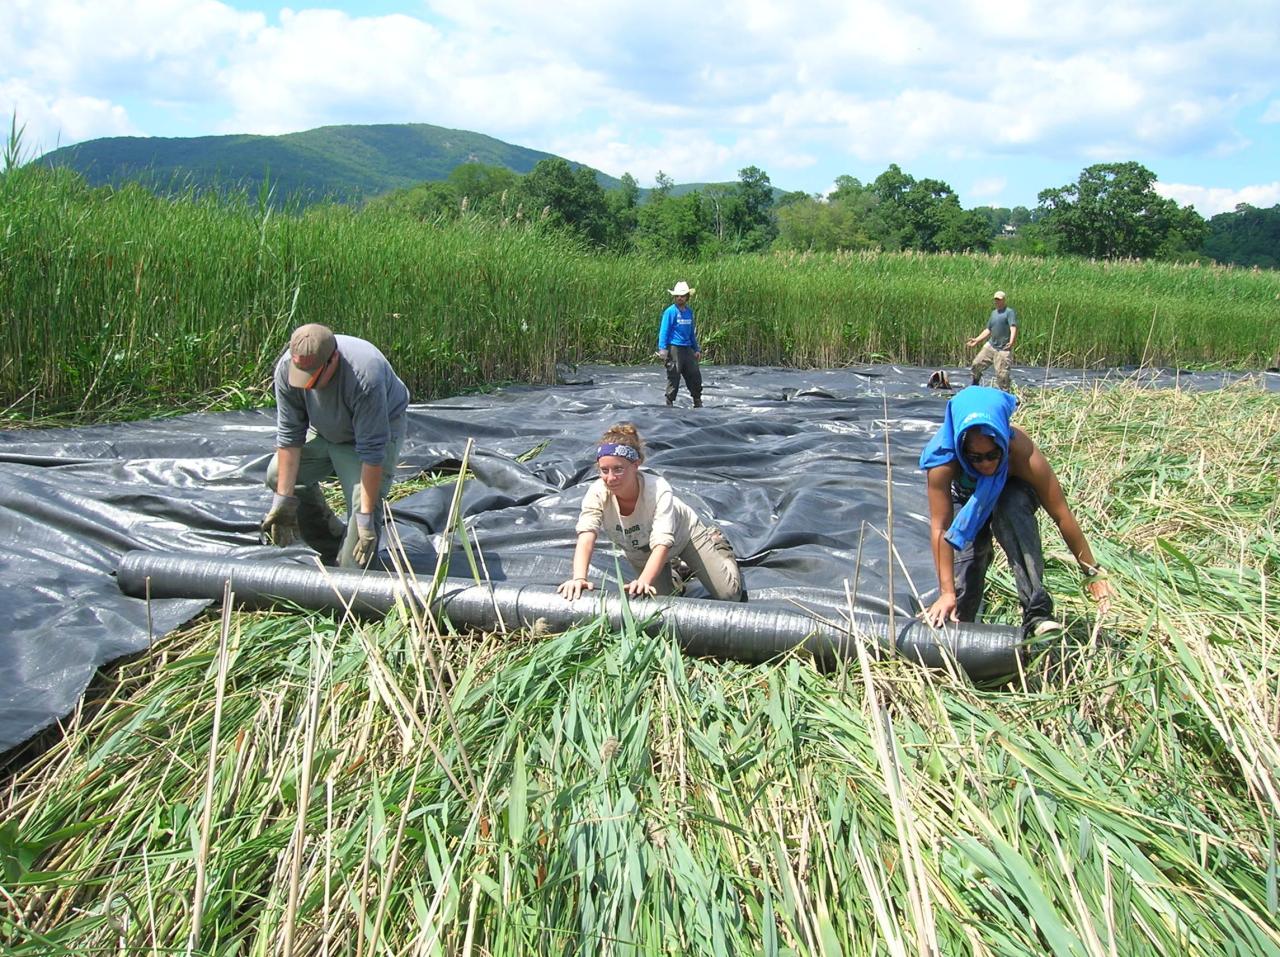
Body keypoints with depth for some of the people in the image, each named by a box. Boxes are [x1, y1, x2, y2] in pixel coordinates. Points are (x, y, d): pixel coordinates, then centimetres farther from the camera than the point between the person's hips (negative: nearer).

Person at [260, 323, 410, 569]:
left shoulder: (364, 378, -40)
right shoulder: (286, 367, -25)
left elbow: (372, 452, -36)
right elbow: (289, 434, -17)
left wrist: (366, 518, -34)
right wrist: (283, 499, -17)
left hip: (378, 427, -6)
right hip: (324, 430, 6)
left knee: (363, 506, -22)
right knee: (278, 475, -2)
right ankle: (329, 529, 16)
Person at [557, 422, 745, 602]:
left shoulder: (658, 489, -39)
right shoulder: (598, 493, -32)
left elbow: (662, 543, -48)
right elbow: (586, 538, -43)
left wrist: (643, 581, -65)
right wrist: (579, 578, -62)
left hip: (684, 534, -3)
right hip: (641, 554, 3)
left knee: (729, 594, -9)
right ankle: (675, 574, 26)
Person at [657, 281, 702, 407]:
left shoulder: (689, 312, 13)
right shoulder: (670, 311, -6)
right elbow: (663, 331, -9)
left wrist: (696, 349, 20)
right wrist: (662, 349, -17)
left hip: (687, 349, 6)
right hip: (674, 348, -6)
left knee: (695, 375, 6)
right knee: (673, 378, -3)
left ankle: (698, 404, 16)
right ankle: (669, 403, 6)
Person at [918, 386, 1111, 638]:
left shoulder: (1022, 453, -39)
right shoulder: (943, 460, -39)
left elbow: (1062, 516, -31)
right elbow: (940, 527, -36)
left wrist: (1092, 572, -25)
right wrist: (947, 592, -38)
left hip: (1012, 494, 0)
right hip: (967, 500, 1)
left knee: (1012, 508, -37)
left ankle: (1037, 615, -34)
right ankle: (958, 624, 20)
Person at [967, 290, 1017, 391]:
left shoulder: (1009, 312, -7)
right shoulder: (994, 312, 16)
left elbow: (1013, 328, -20)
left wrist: (1011, 342, -36)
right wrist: (976, 340, 17)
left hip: (1003, 349, -7)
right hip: (990, 345, 7)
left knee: (1002, 374, -8)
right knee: (977, 364, 6)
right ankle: (975, 386, 27)